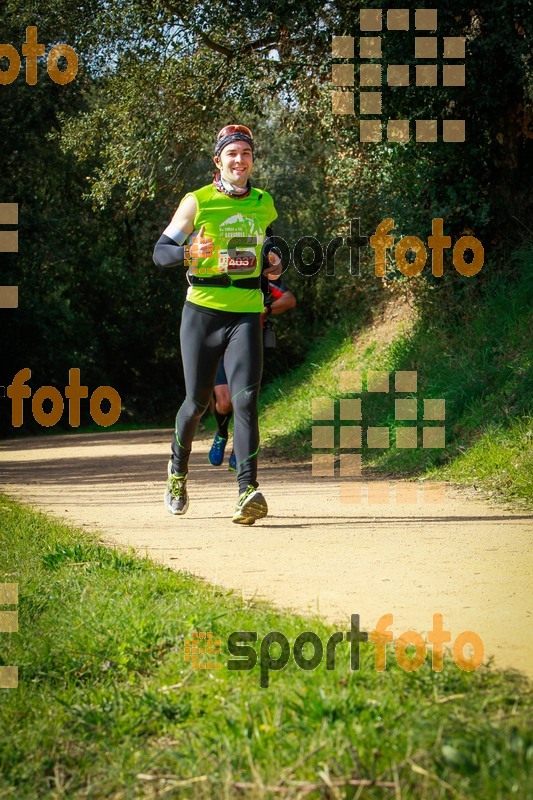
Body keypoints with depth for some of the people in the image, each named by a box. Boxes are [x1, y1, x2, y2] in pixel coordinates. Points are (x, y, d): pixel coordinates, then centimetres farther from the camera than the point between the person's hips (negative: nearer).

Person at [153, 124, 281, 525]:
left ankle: (248, 492, -23)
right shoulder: (197, 202, -2)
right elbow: (161, 251, -3)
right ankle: (178, 469, 35)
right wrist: (190, 253, -25)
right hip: (203, 310, -2)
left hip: (246, 313, 2)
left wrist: (273, 259, 9)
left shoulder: (264, 203, 10)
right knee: (198, 401, 6)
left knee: (245, 398, -16)